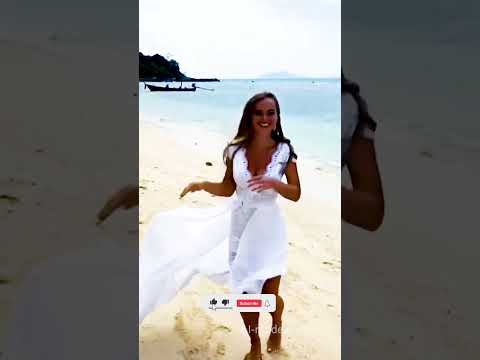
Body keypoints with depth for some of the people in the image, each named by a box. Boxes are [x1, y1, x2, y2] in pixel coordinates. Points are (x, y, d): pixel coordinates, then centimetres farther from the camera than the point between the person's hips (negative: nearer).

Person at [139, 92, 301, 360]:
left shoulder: (284, 151, -10)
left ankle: (277, 323, 43)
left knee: (269, 296, 4)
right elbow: (227, 189, 3)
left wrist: (273, 183, -25)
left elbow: (296, 194, -7)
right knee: (245, 295, 12)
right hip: (239, 228, 2)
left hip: (268, 229, -2)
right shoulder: (236, 149, -5)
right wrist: (202, 185, -14)